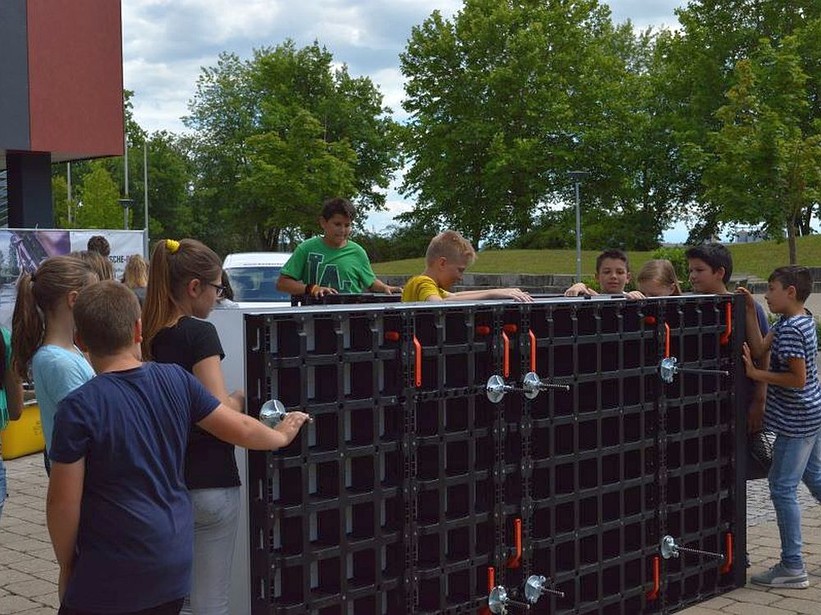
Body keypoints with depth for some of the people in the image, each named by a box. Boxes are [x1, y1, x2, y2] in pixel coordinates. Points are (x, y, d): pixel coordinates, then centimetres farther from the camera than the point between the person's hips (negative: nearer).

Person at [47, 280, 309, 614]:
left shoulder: (79, 408, -16)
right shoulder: (176, 380, -3)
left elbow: (63, 501, -13)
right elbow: (241, 429, 6)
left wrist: (66, 566, 2)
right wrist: (282, 436, 26)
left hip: (108, 580, -5)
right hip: (174, 566, 5)